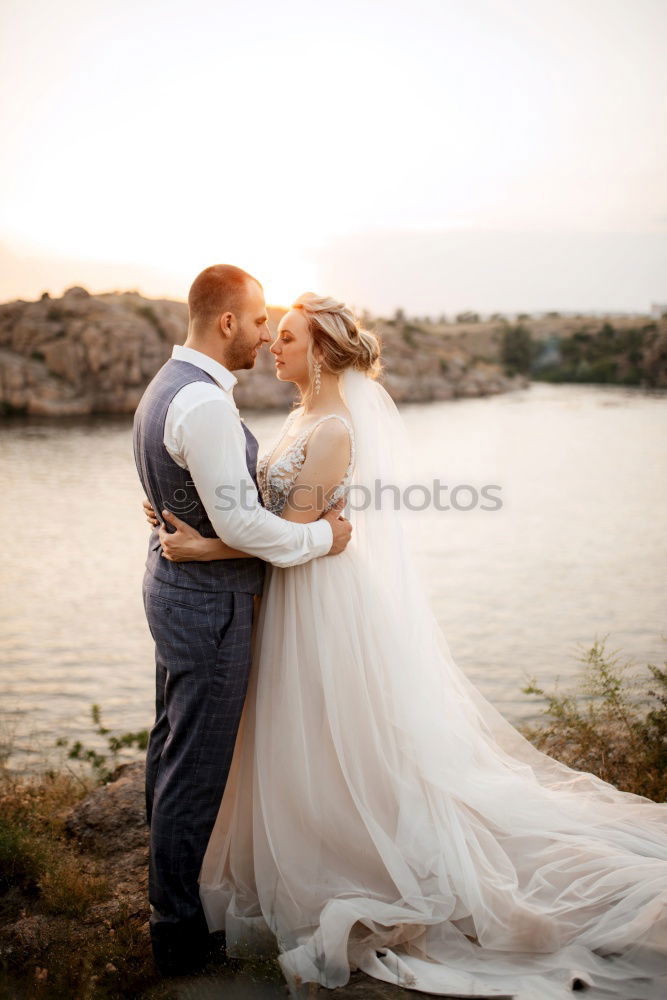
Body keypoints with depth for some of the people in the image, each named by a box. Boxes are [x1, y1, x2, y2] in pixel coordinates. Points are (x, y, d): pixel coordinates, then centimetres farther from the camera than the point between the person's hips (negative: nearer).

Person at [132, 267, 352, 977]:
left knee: (172, 745, 24)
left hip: (173, 582, 11)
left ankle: (168, 883, 44)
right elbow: (238, 522, -27)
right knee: (197, 767, 2)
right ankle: (178, 929, 18)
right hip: (210, 602, -11)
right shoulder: (204, 402, -24)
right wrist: (322, 535, -13)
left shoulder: (165, 386, 9)